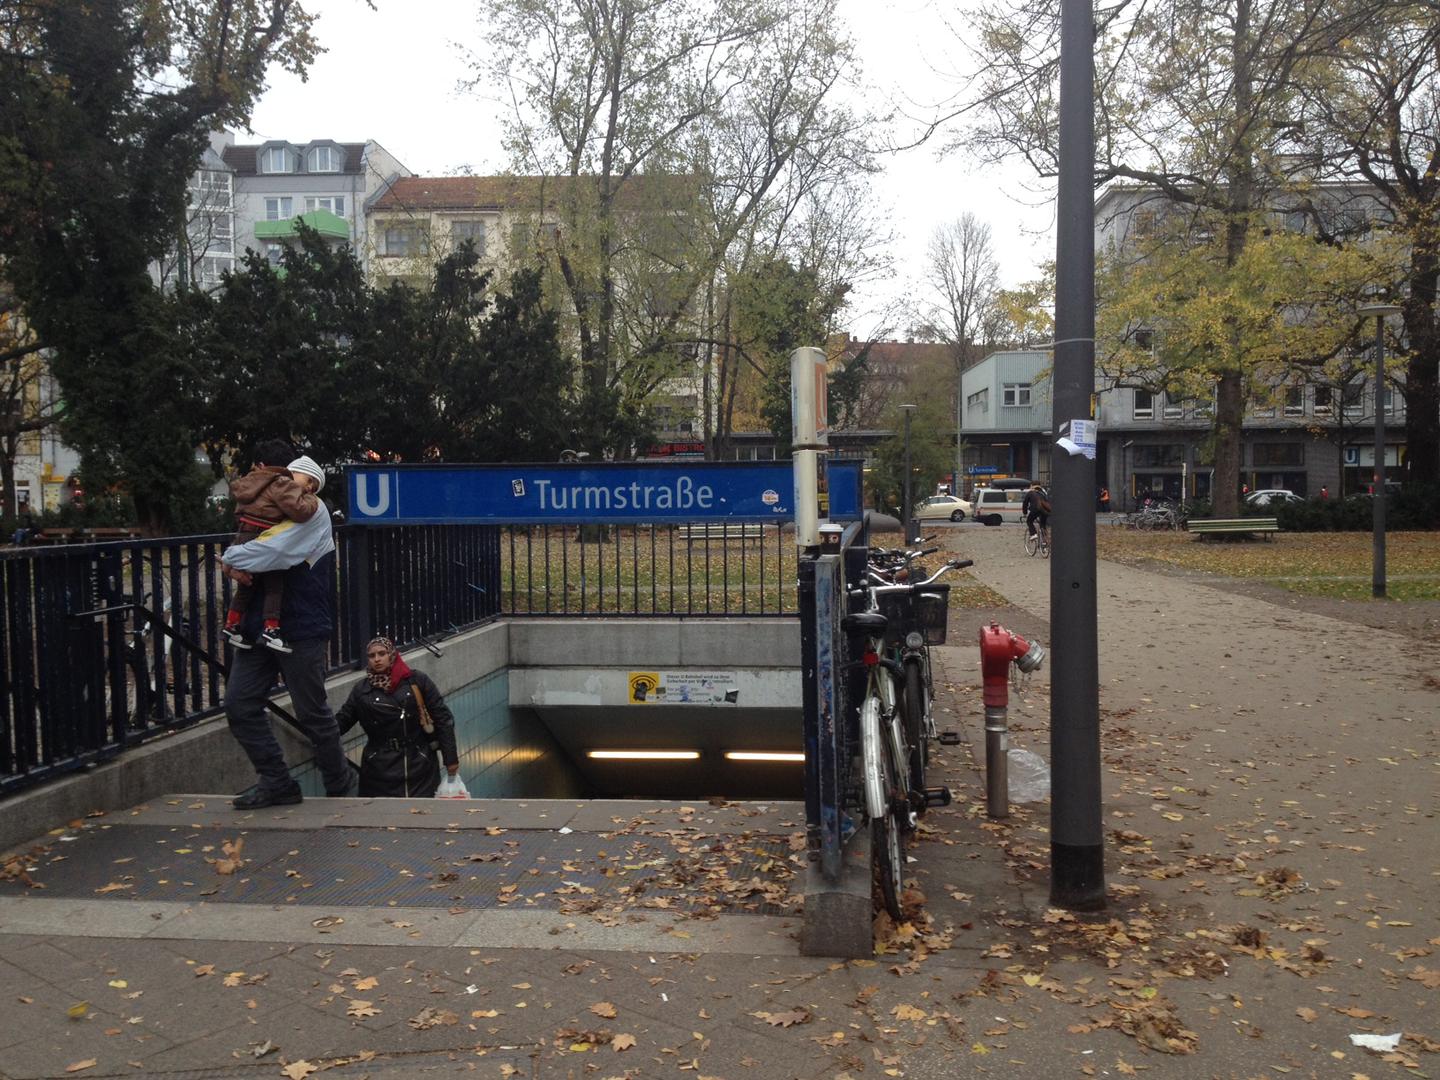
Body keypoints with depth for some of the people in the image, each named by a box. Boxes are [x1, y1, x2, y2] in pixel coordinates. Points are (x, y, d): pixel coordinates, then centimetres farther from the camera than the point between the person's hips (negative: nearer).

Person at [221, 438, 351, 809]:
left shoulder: (309, 510, -12)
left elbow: (270, 553, -25)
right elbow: (248, 553, 15)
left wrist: (231, 557, -7)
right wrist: (236, 566, -9)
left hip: (300, 630, -8)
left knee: (312, 714, 3)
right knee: (240, 706, 3)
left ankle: (340, 789, 21)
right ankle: (276, 782, 13)